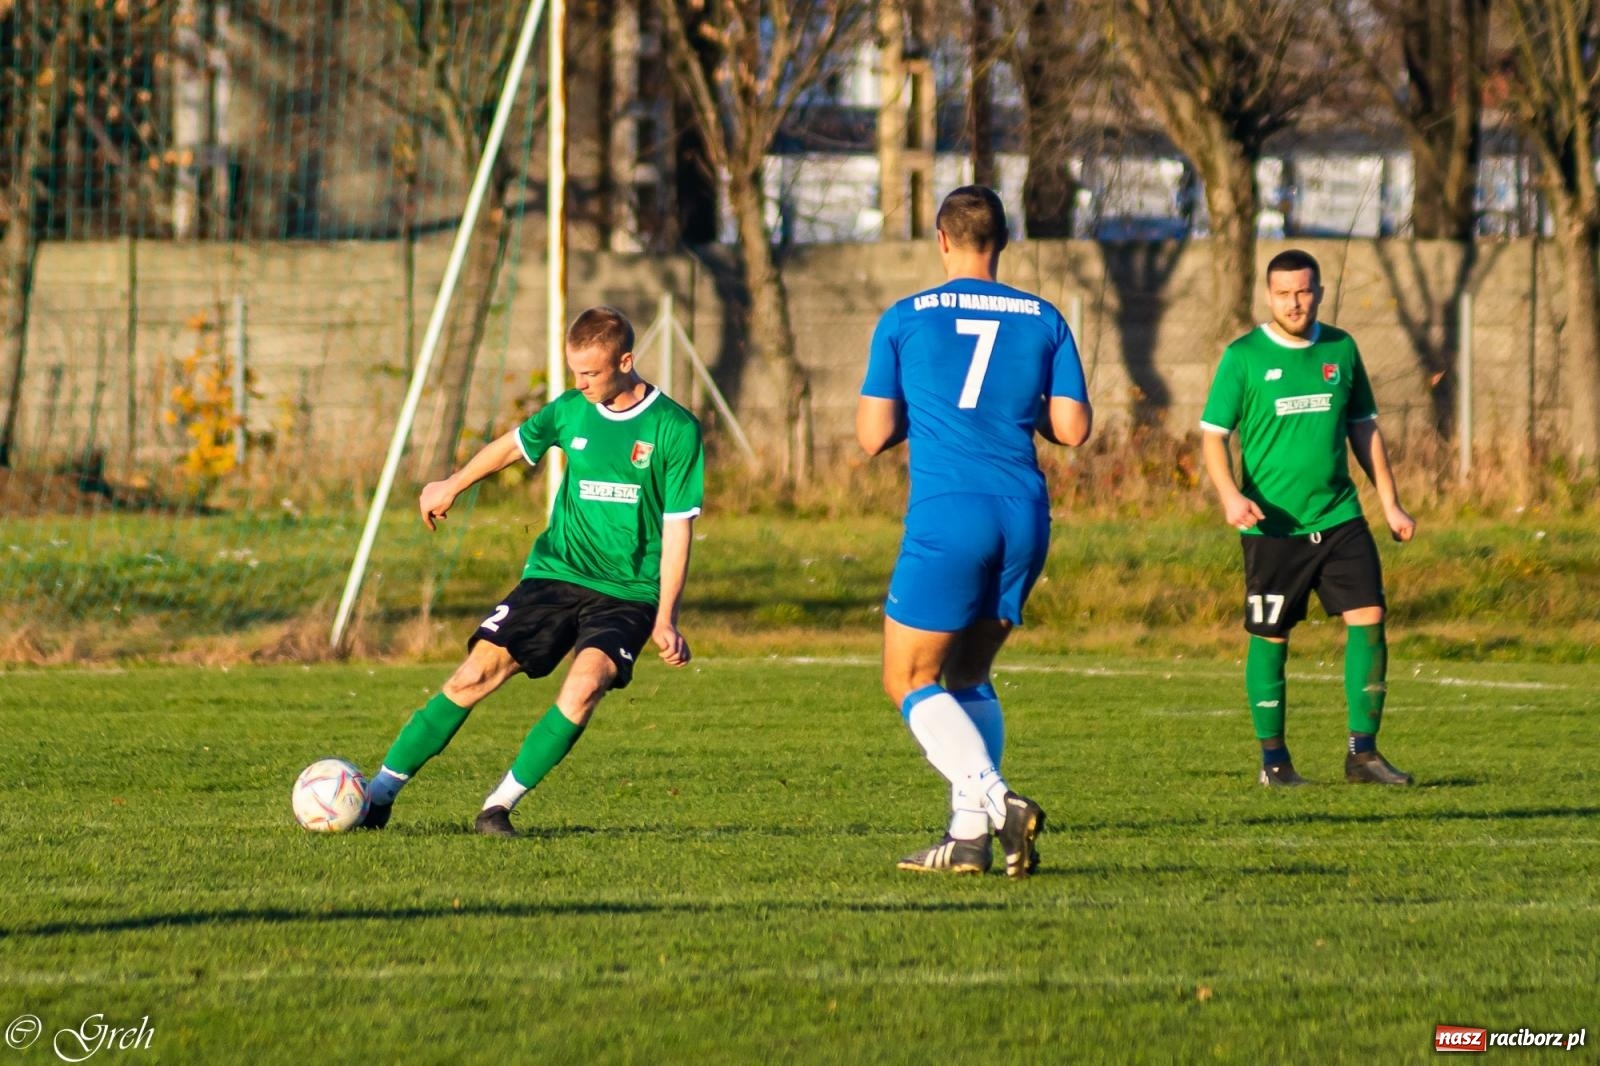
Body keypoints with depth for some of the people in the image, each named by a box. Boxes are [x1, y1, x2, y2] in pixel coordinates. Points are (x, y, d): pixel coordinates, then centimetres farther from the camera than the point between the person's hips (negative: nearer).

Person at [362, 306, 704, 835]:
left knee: (584, 686, -29)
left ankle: (501, 804, -20)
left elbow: (678, 528, -7)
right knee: (475, 674, -10)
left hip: (628, 593, -3)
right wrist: (451, 487, 38)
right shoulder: (570, 411, 3)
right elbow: (512, 445, 24)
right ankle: (379, 793, -5)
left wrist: (665, 620, -12)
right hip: (556, 573, 3)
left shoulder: (675, 430, -8)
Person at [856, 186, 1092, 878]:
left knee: (910, 681, 3)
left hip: (947, 516, -4)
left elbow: (873, 436, -1)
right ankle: (968, 833, 7)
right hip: (1024, 516, 4)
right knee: (967, 678, 17)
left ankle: (996, 797, -18)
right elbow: (1072, 427, 5)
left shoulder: (904, 320, 1)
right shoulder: (1043, 320, 8)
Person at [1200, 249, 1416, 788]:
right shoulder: (1243, 357, -3)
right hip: (1272, 525, -3)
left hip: (1340, 518, 3)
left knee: (1368, 616, -8)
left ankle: (1362, 750, 0)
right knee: (1271, 638, 2)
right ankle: (1274, 759, 13)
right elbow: (1213, 434, -4)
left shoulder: (1341, 349, 8)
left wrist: (1390, 503, 13)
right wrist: (1230, 494, -20)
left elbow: (1364, 428, 17)